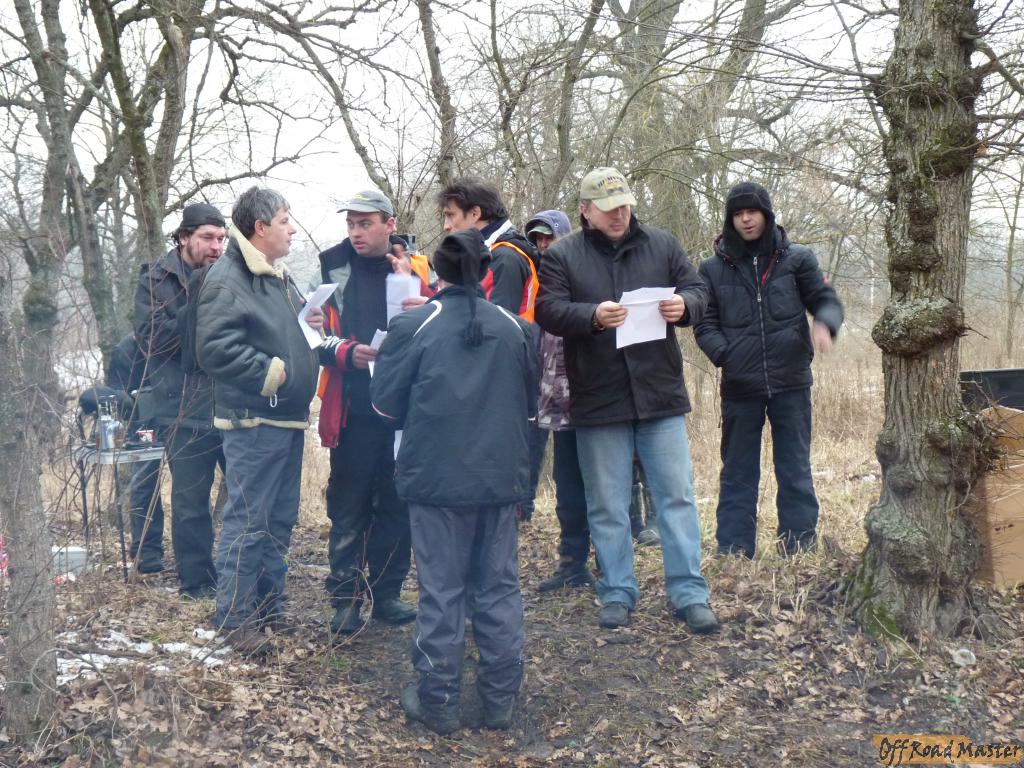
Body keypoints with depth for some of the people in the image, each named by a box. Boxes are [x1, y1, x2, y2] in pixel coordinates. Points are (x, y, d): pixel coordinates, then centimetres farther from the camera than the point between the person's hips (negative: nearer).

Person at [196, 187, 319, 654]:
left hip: (289, 419, 10)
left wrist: (309, 325, 8)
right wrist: (270, 371, -19)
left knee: (281, 519, 16)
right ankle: (235, 617, 9)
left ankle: (268, 605, 29)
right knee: (247, 521, -3)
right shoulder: (227, 279, -14)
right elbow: (215, 350, -23)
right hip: (253, 421, -9)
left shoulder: (278, 276, 16)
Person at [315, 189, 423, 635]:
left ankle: (387, 592, 21)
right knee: (348, 507, 3)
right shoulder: (333, 267, 5)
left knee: (397, 505, 9)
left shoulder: (416, 268, 7)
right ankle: (345, 598, 11)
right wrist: (345, 352, -15)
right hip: (352, 409, -1)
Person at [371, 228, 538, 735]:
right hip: (502, 477, 3)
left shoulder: (413, 326, -7)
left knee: (441, 590, 6)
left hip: (436, 478, -3)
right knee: (499, 587, 11)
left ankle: (438, 702, 15)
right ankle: (500, 700, 20)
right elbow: (530, 402, 14)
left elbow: (385, 404, -2)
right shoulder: (513, 327, 3)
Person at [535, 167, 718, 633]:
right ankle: (617, 594, 21)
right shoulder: (562, 255, 2)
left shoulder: (661, 245, 8)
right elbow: (548, 311, -8)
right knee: (607, 505, 8)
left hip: (661, 394, 2)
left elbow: (697, 290, 9)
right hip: (598, 401, -1)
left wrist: (683, 305, -14)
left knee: (677, 495, 4)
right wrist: (593, 316, -25)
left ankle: (689, 593, 13)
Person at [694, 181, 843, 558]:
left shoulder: (797, 258, 3)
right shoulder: (713, 268, 4)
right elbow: (705, 324, 4)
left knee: (795, 471, 6)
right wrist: (724, 354, -15)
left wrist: (824, 323, -20)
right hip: (739, 386, 1)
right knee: (737, 475, 9)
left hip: (791, 384, 0)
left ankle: (800, 553, 15)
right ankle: (733, 554, 16)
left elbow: (827, 300, 3)